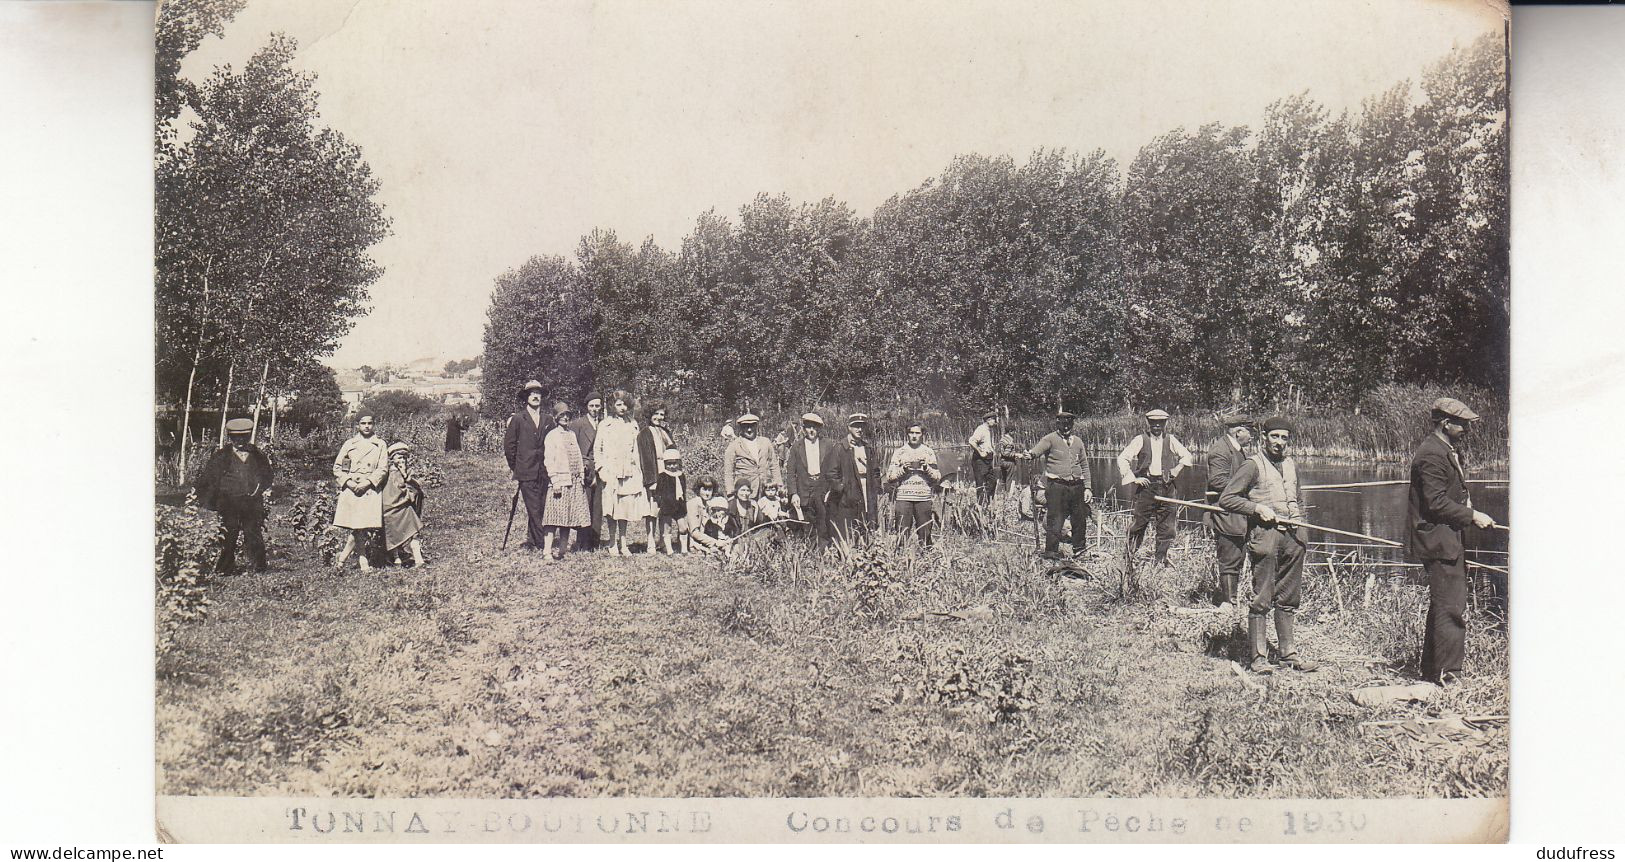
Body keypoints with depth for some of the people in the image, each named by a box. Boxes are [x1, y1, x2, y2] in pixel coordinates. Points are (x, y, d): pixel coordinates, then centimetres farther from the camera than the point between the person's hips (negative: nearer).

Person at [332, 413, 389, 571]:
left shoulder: (380, 445, 10)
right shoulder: (349, 444, 11)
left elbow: (383, 468, 1)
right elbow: (337, 467, 10)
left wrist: (366, 483, -11)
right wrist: (348, 482, -6)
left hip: (370, 489, 0)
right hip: (350, 489, 0)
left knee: (361, 528, -8)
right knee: (357, 528, -7)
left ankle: (341, 560, 1)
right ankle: (364, 563, -1)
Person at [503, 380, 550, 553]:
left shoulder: (547, 419, 14)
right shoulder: (518, 419, 2)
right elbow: (509, 444, 4)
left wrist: (550, 466, 13)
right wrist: (514, 466, 5)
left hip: (544, 472, 4)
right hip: (526, 472, -4)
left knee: (541, 507, 2)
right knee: (532, 508, -8)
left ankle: (531, 540, 13)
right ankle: (543, 542, -8)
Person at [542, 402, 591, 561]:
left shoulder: (572, 433, 16)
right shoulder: (552, 436, -3)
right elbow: (549, 460, -8)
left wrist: (581, 475, 12)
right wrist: (554, 480, -15)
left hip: (575, 481, 7)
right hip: (560, 480, -7)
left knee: (569, 516, 8)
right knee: (554, 516, -10)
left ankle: (563, 548, 14)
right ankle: (547, 550, -12)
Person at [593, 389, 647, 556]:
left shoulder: (632, 425, 15)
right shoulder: (605, 425, 4)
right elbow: (597, 449, 3)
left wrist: (639, 471, 11)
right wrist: (601, 468, -7)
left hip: (629, 472, 3)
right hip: (611, 472, -3)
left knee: (627, 506, 1)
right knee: (612, 507, -4)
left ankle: (623, 543, 8)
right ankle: (612, 543, 3)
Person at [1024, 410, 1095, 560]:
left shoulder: (1077, 441, 16)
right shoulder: (1050, 439, 1)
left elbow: (1085, 466, 20)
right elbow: (1037, 450, -19)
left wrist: (1088, 487, 14)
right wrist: (1030, 454, -43)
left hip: (1077, 486, 5)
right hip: (1057, 486, -5)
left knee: (1080, 520, 8)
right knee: (1055, 520, -8)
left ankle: (1079, 550, 24)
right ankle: (1051, 552, -3)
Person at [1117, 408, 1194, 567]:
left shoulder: (1170, 440, 11)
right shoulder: (1140, 440, 3)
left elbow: (1187, 456, 22)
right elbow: (1122, 459, -1)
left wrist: (1177, 469, 6)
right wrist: (1133, 479, -7)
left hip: (1166, 487, 3)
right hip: (1146, 485, -3)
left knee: (1167, 526, 3)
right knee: (1139, 522, -5)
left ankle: (1161, 560, 12)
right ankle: (1128, 556, 5)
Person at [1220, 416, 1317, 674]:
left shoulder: (1291, 465, 16)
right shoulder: (1253, 465, -4)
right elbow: (1226, 499, -8)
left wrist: (1295, 508, 14)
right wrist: (1258, 508, -15)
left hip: (1291, 535, 7)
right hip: (1264, 534, -7)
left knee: (1289, 599, 11)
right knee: (1262, 599, -6)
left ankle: (1289, 653, 18)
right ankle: (1259, 657, -3)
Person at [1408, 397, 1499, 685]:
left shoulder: (1448, 451, 18)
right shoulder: (1431, 455, -16)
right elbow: (1436, 503, -21)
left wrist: (1471, 514, 14)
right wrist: (1472, 516, -18)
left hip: (1448, 540, 11)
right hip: (1438, 540, -11)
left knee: (1442, 606, 15)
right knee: (1451, 608, -11)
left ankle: (1431, 670, 23)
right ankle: (1447, 674, -8)